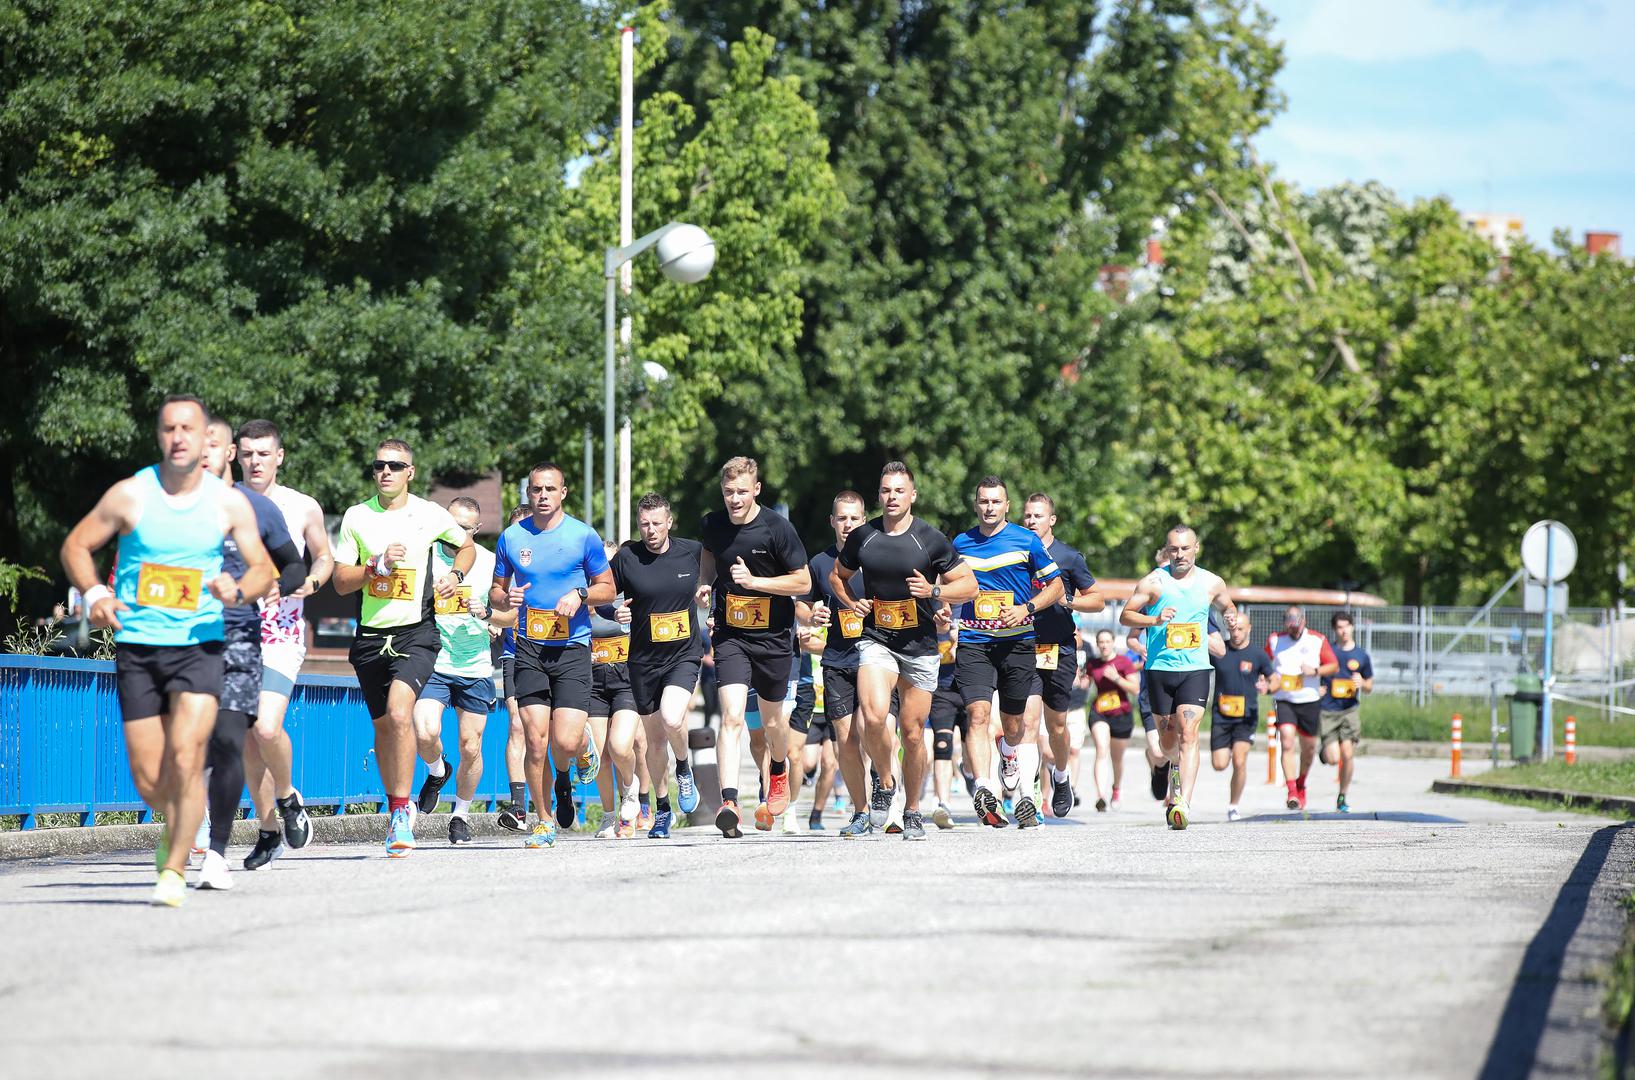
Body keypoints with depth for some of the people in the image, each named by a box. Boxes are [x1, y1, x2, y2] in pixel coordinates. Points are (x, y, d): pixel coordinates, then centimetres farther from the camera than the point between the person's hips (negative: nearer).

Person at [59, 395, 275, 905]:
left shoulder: (230, 503, 0)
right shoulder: (130, 495, -2)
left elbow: (263, 567, 6)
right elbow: (75, 545, 7)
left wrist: (237, 591, -16)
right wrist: (94, 594, -11)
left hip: (199, 644, -1)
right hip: (137, 647, 1)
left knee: (185, 756, -19)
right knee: (148, 779, 1)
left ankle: (174, 869, -7)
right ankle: (175, 824, 35)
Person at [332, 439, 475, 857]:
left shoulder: (430, 515, 3)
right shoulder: (356, 517, 5)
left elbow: (466, 545, 22)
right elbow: (340, 581, 3)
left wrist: (455, 575, 2)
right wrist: (378, 565, -13)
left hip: (416, 633, -3)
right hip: (371, 634, 3)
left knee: (399, 712, -24)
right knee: (383, 725, 13)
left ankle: (402, 812, -18)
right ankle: (397, 810, 30)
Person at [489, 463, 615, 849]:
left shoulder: (583, 536, 0)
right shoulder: (511, 538, 7)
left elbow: (607, 587, 8)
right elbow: (496, 591, 16)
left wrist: (580, 595, -11)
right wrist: (506, 598, -7)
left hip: (572, 647, -2)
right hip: (529, 647, 2)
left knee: (566, 742, -13)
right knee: (535, 738, -7)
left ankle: (564, 776, 25)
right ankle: (543, 821, 9)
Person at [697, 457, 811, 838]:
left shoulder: (777, 529, -14)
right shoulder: (713, 525, -3)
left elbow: (803, 582, -10)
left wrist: (754, 581, -21)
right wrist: (705, 584, 2)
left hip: (773, 636, -1)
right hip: (730, 635, 1)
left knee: (772, 718, 15)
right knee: (732, 716, -17)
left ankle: (779, 771, 49)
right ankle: (729, 803, -26)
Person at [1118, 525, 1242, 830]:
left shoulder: (1211, 583, 6)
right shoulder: (1154, 582, -2)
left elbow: (1226, 604, 26)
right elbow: (1125, 615, 0)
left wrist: (1230, 616, 2)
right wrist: (1155, 619, -17)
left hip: (1195, 669, 0)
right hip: (1160, 668, 0)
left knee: (1188, 733, -16)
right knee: (1167, 736, 10)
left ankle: (1182, 804, -24)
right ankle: (1174, 766, 48)